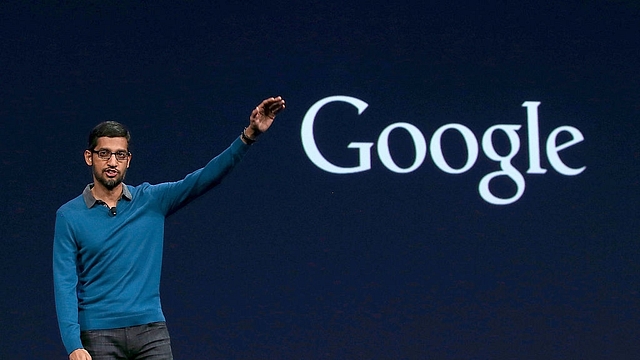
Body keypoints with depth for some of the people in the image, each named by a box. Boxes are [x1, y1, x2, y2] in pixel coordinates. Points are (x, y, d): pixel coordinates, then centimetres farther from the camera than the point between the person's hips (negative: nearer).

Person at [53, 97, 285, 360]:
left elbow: (204, 178, -4)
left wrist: (248, 136, -17)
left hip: (150, 331, 2)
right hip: (98, 335, -2)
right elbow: (65, 284, -4)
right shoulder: (69, 216, 0)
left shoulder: (152, 200, 6)